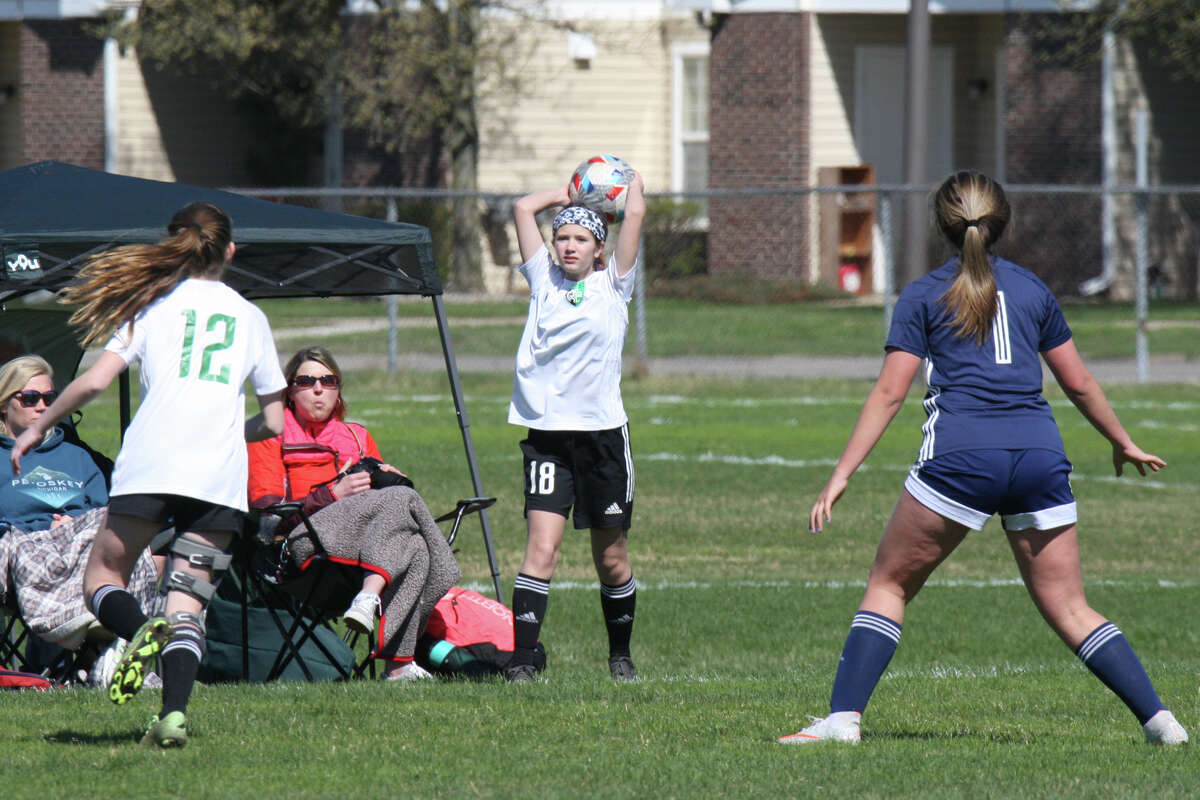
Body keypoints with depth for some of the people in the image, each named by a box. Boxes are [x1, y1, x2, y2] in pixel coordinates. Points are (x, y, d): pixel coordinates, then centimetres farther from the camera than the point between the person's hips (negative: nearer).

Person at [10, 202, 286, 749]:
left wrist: (38, 427, 17)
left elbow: (94, 381, 3)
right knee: (186, 603, 3)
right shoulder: (250, 316, 20)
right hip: (221, 477, 2)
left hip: (151, 463, -2)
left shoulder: (154, 304, 14)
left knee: (102, 577, 10)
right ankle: (174, 713, -19)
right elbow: (273, 423, 20)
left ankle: (141, 630, -24)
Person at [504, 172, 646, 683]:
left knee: (611, 559, 9)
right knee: (541, 548, -14)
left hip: (602, 432, 0)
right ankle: (521, 661, -18)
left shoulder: (612, 285, 6)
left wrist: (632, 184, 18)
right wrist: (571, 193, 21)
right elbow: (524, 208, 9)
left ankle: (620, 655, 28)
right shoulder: (544, 280, 10)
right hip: (546, 431, 0)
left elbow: (635, 214, 1)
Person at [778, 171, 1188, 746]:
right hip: (1040, 456, 3)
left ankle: (844, 716, -3)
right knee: (1070, 611, 8)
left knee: (889, 584, 9)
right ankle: (1158, 718, -3)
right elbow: (1078, 383, 23)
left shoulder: (923, 297, 9)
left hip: (960, 456, -3)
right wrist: (1123, 443, 38)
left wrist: (841, 476, 1)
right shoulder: (1032, 289, 18)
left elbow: (889, 392, 2)